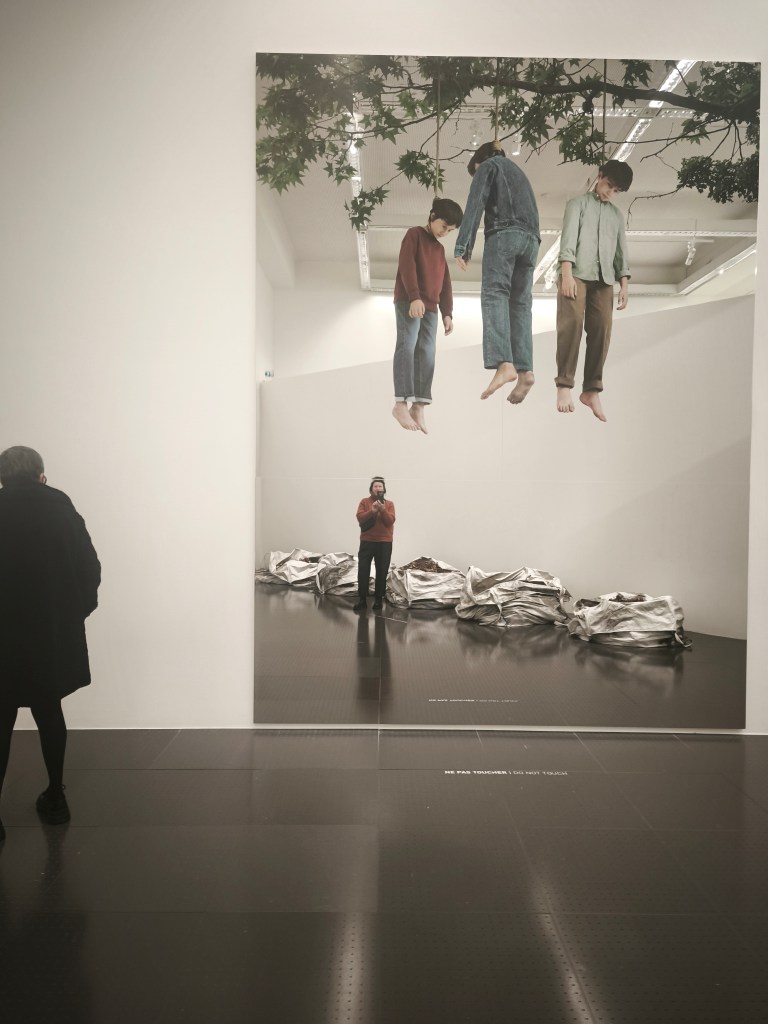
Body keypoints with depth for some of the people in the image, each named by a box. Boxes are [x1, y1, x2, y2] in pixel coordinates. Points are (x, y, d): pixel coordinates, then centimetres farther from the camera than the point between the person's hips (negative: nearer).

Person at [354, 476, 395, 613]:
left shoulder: (389, 504, 5)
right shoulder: (364, 502, 4)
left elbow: (390, 521, -8)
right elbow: (360, 518, -9)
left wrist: (383, 510, -21)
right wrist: (372, 511, -22)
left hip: (384, 542, 0)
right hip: (367, 541, 0)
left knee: (382, 572, 2)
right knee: (363, 571, -2)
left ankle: (379, 599, 12)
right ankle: (362, 599, 3)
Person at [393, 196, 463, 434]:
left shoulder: (440, 249, 25)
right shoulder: (414, 234, 4)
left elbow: (445, 284, 22)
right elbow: (406, 265, -10)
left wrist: (447, 313, 12)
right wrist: (414, 297, -22)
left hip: (430, 307, 7)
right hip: (408, 301, -7)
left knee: (426, 353, -6)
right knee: (407, 345, -20)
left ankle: (418, 408, -11)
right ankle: (401, 403, -26)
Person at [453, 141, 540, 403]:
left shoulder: (487, 166, 14)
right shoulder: (518, 172, 35)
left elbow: (475, 204, -2)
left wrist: (462, 246, -9)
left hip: (504, 234, -7)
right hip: (531, 239, 7)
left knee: (494, 294, -18)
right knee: (520, 303, 0)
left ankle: (504, 364, -38)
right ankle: (525, 370, -15)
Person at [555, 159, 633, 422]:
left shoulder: (617, 215, 24)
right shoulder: (578, 203, 10)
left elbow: (621, 252, 20)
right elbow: (568, 238, -4)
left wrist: (624, 284, 7)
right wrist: (566, 274, -17)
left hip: (604, 279, 4)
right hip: (577, 274, -4)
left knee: (601, 331, -6)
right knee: (571, 325, -17)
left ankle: (591, 390, -3)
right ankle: (564, 386, -16)